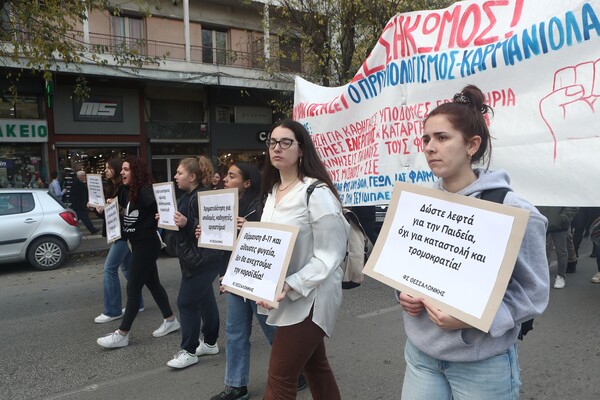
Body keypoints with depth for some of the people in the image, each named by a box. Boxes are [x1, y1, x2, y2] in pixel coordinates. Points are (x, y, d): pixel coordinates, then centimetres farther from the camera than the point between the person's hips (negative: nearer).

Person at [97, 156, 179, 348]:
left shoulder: (145, 192, -18)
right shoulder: (129, 192, 10)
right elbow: (128, 217, 14)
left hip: (147, 245, -10)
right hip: (138, 244, 10)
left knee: (133, 288, -3)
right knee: (152, 283, 16)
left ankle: (122, 334, 7)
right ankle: (170, 320, 28)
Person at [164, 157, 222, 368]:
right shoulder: (186, 197, 13)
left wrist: (186, 223, -33)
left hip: (201, 260, -10)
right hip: (192, 258, 10)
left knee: (186, 302, -4)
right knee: (205, 300, 16)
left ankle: (189, 351, 8)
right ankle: (210, 343, 28)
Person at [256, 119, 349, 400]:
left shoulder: (317, 192, -17)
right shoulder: (272, 192, 9)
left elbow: (329, 256, -19)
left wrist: (290, 286, -26)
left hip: (309, 298, -8)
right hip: (285, 298, 8)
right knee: (315, 366, 21)